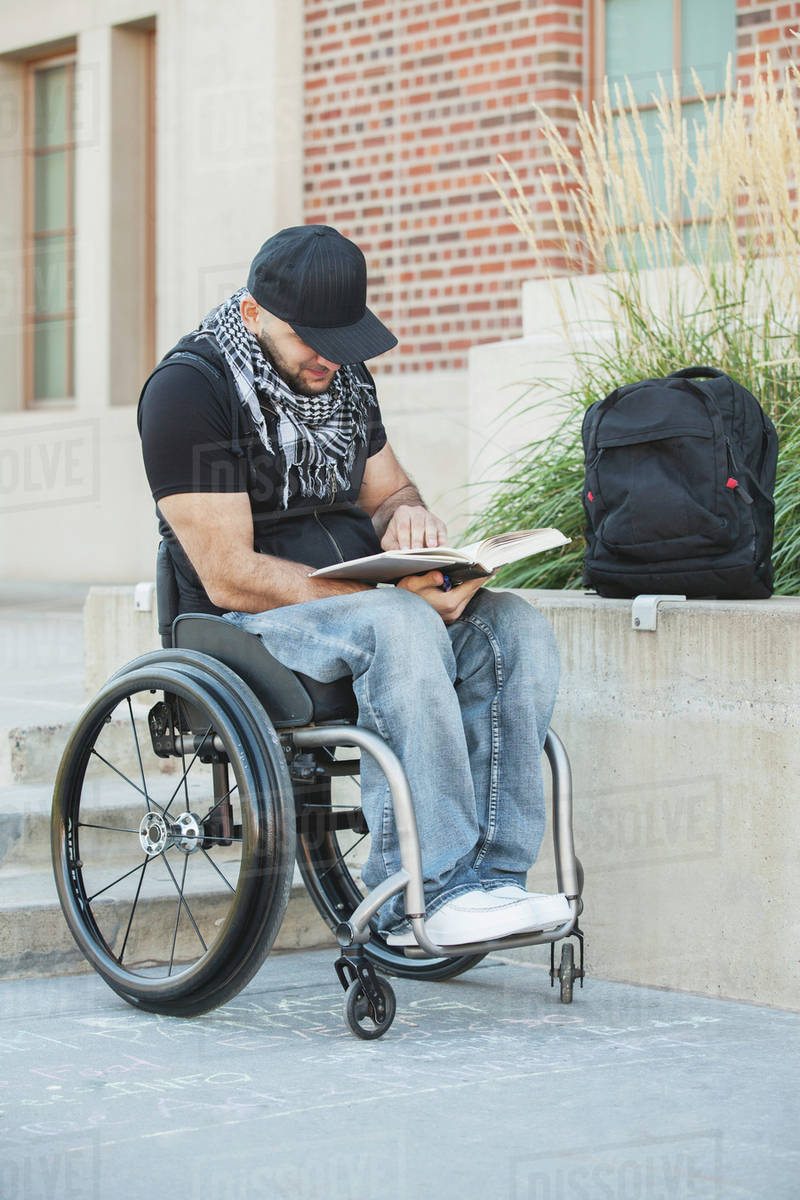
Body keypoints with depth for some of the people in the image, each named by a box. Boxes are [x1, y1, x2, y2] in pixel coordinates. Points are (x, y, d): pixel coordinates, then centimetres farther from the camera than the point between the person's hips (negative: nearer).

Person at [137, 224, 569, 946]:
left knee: (517, 630, -19)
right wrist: (393, 591, -23)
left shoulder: (343, 375, 12)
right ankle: (431, 889, -35)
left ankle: (489, 877, -26)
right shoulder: (188, 389, -12)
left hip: (367, 598, 7)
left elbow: (387, 489, 23)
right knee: (401, 628, -36)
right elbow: (231, 578, -18)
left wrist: (406, 512, -5)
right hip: (249, 621, -7)